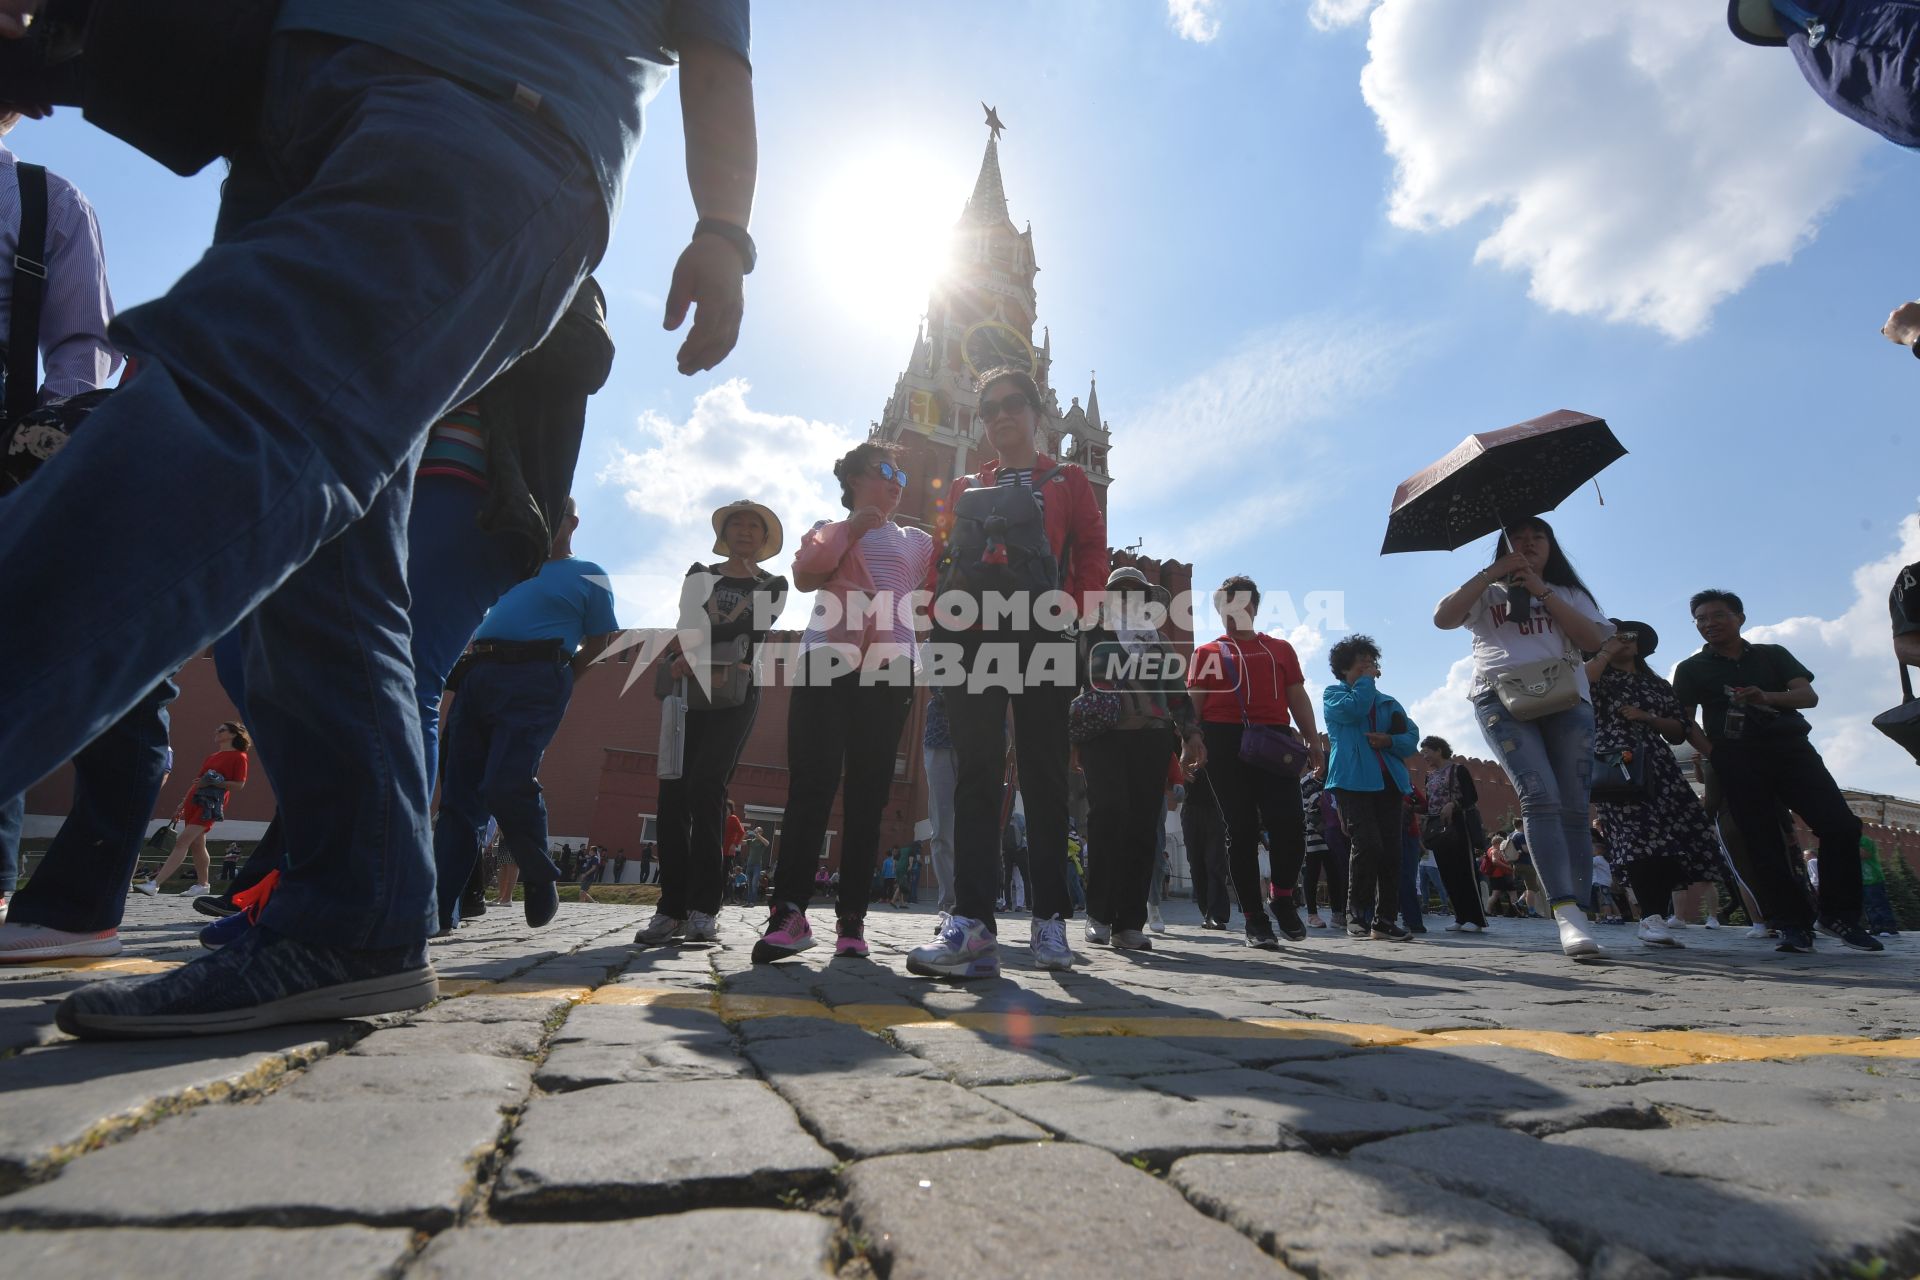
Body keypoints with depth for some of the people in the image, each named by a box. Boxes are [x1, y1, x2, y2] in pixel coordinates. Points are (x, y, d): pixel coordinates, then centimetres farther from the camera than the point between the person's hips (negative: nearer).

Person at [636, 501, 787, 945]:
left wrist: (695, 647, -7)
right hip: (688, 693, 2)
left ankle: (704, 908, -15)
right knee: (674, 792, -7)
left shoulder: (773, 585, 14)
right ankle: (672, 908, -5)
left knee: (705, 787, -17)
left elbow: (749, 630, -3)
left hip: (735, 697, -2)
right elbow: (689, 628, 1)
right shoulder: (700, 575, 17)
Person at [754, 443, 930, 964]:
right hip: (827, 662, -1)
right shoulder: (829, 530, 21)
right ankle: (788, 911, -13)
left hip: (890, 669, 1)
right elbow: (804, 576, 2)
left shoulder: (916, 541, 26)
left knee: (867, 794, -2)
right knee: (811, 785, -11)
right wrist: (847, 532, -1)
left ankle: (852, 917, 0)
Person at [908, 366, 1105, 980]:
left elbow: (1091, 555, 7)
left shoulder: (1068, 481, 16)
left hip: (1041, 640, -2)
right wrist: (945, 614, -1)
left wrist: (1071, 608, -9)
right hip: (971, 641, 2)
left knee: (1044, 777, 1)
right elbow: (940, 559, 16)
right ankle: (972, 924, -9)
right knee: (975, 775, -6)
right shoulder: (962, 489, 23)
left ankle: (1049, 920, 9)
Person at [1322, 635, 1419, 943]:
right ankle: (1357, 914, -6)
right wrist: (1367, 680, 1)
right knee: (1368, 844, -18)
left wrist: (1390, 740, -8)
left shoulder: (1389, 703, 24)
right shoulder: (1333, 694, 10)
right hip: (1353, 782, -5)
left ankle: (1385, 919, 5)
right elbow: (1354, 708, -13)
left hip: (1389, 782, 5)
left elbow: (1412, 737, 13)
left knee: (1391, 850, -2)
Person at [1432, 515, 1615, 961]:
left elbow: (1595, 638, 4)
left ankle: (1578, 915, -2)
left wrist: (1542, 591, 0)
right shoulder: (1489, 592, 18)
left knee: (1574, 808, -5)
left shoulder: (1569, 593, 22)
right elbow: (1443, 618, 0)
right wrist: (1491, 573, 0)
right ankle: (1566, 913, -28)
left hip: (1567, 701, 3)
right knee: (1540, 797, -20)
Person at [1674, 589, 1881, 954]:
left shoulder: (1773, 655, 16)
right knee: (1763, 844, -7)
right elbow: (1684, 721, 6)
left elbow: (1809, 695, 1)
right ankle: (1794, 923, 0)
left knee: (1841, 825, -11)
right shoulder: (1691, 669, 11)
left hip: (1790, 748, 2)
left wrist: (1767, 697, -20)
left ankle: (1839, 914, 4)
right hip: (1737, 759, -1)